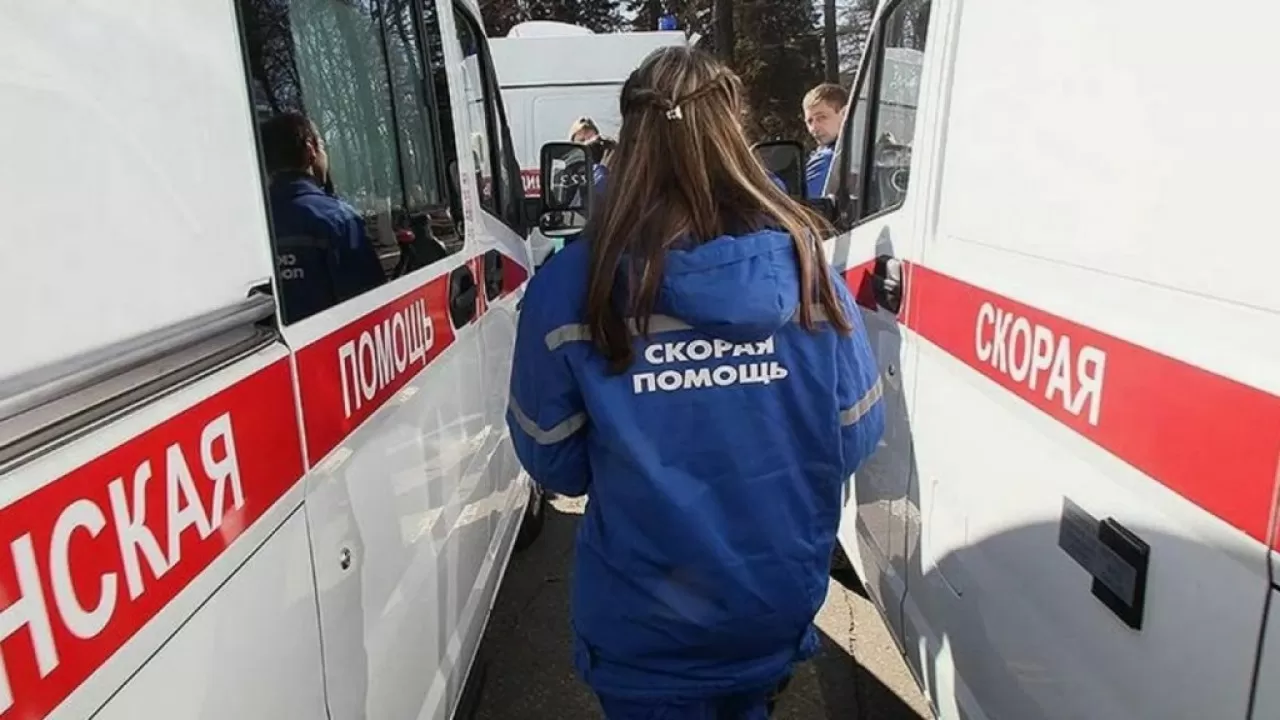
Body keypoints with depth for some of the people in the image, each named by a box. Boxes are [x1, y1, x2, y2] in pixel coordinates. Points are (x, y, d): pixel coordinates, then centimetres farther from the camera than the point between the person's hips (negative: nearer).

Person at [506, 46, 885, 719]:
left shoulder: (571, 286, -20)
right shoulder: (806, 268, -14)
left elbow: (553, 461, -8)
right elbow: (855, 436, -4)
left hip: (643, 627, -2)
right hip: (779, 604, 3)